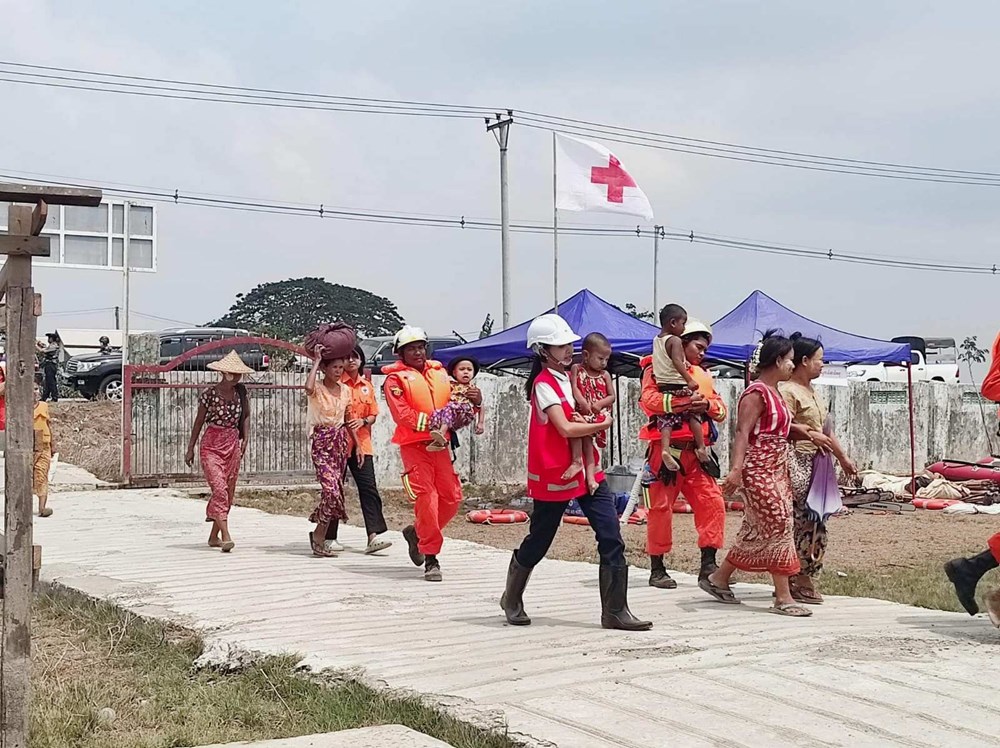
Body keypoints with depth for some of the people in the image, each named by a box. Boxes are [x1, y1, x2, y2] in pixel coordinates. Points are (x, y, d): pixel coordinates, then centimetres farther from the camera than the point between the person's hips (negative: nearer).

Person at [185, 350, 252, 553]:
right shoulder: (210, 394, -6)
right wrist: (191, 448, 4)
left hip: (233, 444, 5)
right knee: (219, 489, -16)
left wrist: (246, 438, -5)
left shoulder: (241, 393, 4)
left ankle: (214, 536, 19)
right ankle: (226, 536, -22)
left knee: (228, 492, 7)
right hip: (212, 445, -5)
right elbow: (199, 421, 1)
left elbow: (245, 416, 11)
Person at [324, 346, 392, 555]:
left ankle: (373, 537, -10)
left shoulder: (367, 386, 13)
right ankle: (329, 538, 10)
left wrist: (363, 421, -5)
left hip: (362, 444, 4)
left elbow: (373, 415, 14)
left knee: (369, 488, -6)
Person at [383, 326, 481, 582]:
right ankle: (431, 558, 0)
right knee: (426, 498, -10)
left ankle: (417, 532, 29)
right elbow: (402, 415, -14)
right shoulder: (396, 379, -1)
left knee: (452, 498, 6)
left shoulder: (439, 373, 16)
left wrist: (474, 399, -8)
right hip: (414, 445, -5)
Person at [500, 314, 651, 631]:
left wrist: (583, 418, -1)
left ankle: (615, 611, -3)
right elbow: (566, 429, -22)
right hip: (553, 475, -7)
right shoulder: (544, 385, -13)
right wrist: (602, 425, -8)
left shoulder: (569, 378, 12)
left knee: (612, 538, -5)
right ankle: (512, 600, 32)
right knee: (538, 542, 8)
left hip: (586, 470, 7)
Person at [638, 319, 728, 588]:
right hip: (666, 449, -6)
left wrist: (707, 405, -8)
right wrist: (683, 401, -26)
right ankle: (657, 568, 8)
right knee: (661, 507, -1)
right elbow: (648, 399, -17)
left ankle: (708, 564, 5)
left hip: (695, 451, 6)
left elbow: (721, 411, 14)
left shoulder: (702, 375, 20)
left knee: (712, 502, -3)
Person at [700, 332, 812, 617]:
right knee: (779, 525, -9)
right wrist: (735, 469, -31)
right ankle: (783, 598, -5)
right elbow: (742, 432, -21)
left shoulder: (773, 392, 16)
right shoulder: (757, 392, -14)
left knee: (758, 531, 12)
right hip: (759, 471, -10)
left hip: (775, 470, 10)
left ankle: (719, 579, 23)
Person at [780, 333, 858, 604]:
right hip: (797, 462, -10)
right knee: (802, 521, -11)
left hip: (817, 464, 10)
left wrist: (843, 458, 29)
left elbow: (826, 430, 27)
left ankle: (803, 580, 11)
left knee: (815, 521, 7)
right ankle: (799, 581, -5)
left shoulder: (812, 392, 21)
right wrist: (810, 435, -28)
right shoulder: (788, 391, -10)